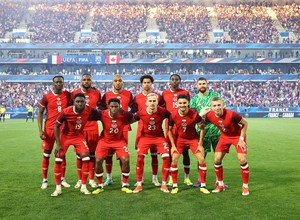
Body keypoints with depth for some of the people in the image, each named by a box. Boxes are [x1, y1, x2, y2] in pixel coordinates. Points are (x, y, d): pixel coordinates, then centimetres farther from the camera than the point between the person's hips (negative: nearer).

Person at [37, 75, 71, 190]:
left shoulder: (68, 95, 2)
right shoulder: (46, 97, -4)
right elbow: (40, 113, -1)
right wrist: (40, 129, -10)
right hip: (49, 129, -1)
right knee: (46, 154, 3)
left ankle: (62, 179, 17)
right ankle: (45, 180, 13)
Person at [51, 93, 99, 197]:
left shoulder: (89, 111, -22)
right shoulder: (66, 112, -26)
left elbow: (99, 116, -1)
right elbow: (56, 126, -14)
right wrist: (58, 144, -16)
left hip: (79, 136, 1)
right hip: (65, 136, -1)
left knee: (86, 158, -12)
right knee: (58, 160, -6)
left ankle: (83, 187, 3)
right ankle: (58, 188, 11)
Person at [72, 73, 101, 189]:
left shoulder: (97, 93, 3)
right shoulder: (74, 93, 1)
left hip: (93, 127, 1)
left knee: (92, 154, 5)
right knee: (80, 154, 5)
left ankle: (92, 179, 16)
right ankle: (80, 179, 16)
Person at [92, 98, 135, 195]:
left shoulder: (124, 114, -21)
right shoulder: (102, 114, -22)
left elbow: (134, 119, -2)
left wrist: (123, 123, -9)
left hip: (119, 140, 0)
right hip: (105, 140, 0)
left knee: (125, 160, -12)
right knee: (98, 161, -11)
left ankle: (125, 185, 9)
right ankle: (100, 186, 9)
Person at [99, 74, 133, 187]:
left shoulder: (128, 94, 3)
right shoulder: (106, 95, 4)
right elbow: (101, 110, 12)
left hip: (123, 128, -1)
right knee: (108, 153, 5)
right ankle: (109, 177, 18)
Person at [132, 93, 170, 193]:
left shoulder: (163, 111, -19)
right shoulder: (141, 112, -17)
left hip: (159, 136, 0)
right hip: (145, 136, 0)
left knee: (166, 157, -14)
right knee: (140, 158, -13)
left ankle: (164, 184, 4)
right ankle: (139, 185, 4)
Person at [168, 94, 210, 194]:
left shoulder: (194, 114, -23)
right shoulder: (173, 115, -18)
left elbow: (202, 128, -9)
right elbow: (170, 130, -3)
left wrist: (200, 144, -10)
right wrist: (173, 145, -7)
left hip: (194, 139, -1)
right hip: (180, 139, 1)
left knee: (201, 159, -9)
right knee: (174, 160, -9)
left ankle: (203, 186, 6)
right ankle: (175, 186, 6)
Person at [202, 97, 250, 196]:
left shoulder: (231, 114, -33)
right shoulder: (209, 115, -20)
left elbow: (245, 123, -18)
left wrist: (241, 139, -18)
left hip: (237, 136, -4)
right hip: (224, 136, 4)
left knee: (242, 160, -15)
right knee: (217, 160, -4)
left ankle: (245, 186, 5)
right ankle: (220, 185, 15)